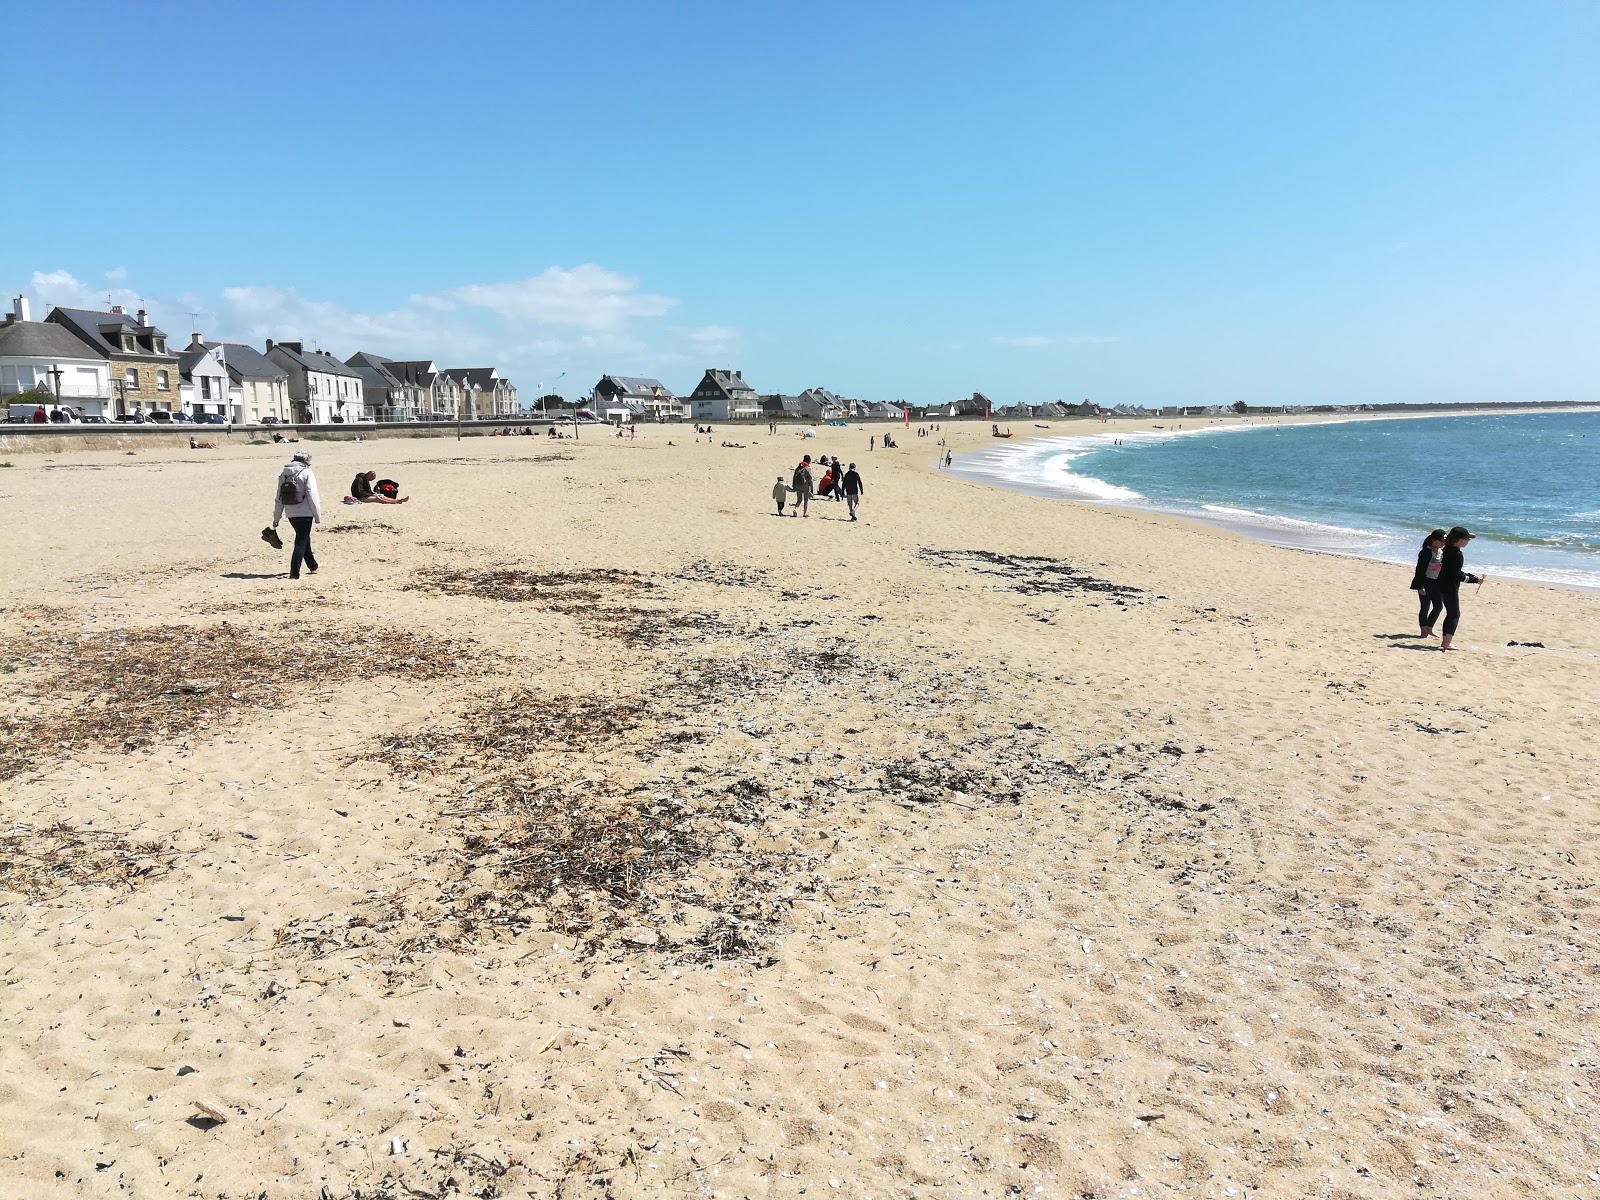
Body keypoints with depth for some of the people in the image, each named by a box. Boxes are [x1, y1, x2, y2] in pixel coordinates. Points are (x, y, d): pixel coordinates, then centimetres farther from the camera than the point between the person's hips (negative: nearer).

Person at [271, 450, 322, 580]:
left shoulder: (283, 474, 8)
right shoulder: (306, 473, -10)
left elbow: (279, 498, 11)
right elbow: (313, 496, -13)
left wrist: (276, 518, 16)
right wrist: (318, 515, -7)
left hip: (290, 514, 6)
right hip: (305, 513, -6)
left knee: (304, 539, 22)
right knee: (301, 541, -1)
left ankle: (312, 566, 33)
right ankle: (294, 572, -6)